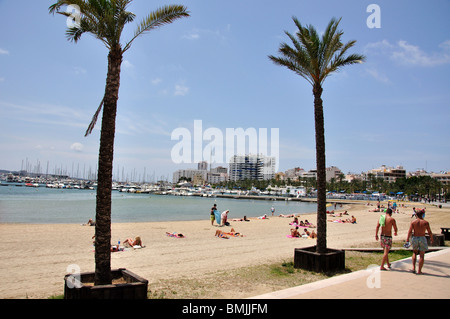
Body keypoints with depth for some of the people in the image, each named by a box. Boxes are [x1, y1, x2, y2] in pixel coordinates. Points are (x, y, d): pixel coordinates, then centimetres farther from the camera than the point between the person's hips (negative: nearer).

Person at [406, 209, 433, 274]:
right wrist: (431, 238, 15)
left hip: (415, 238, 1)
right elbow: (429, 232, -2)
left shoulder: (413, 222, -5)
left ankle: (413, 267, 8)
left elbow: (410, 231, -7)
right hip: (422, 238, -1)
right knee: (422, 255, 8)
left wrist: (407, 239, -1)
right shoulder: (426, 222, -7)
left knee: (415, 252, 21)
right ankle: (419, 271, 10)